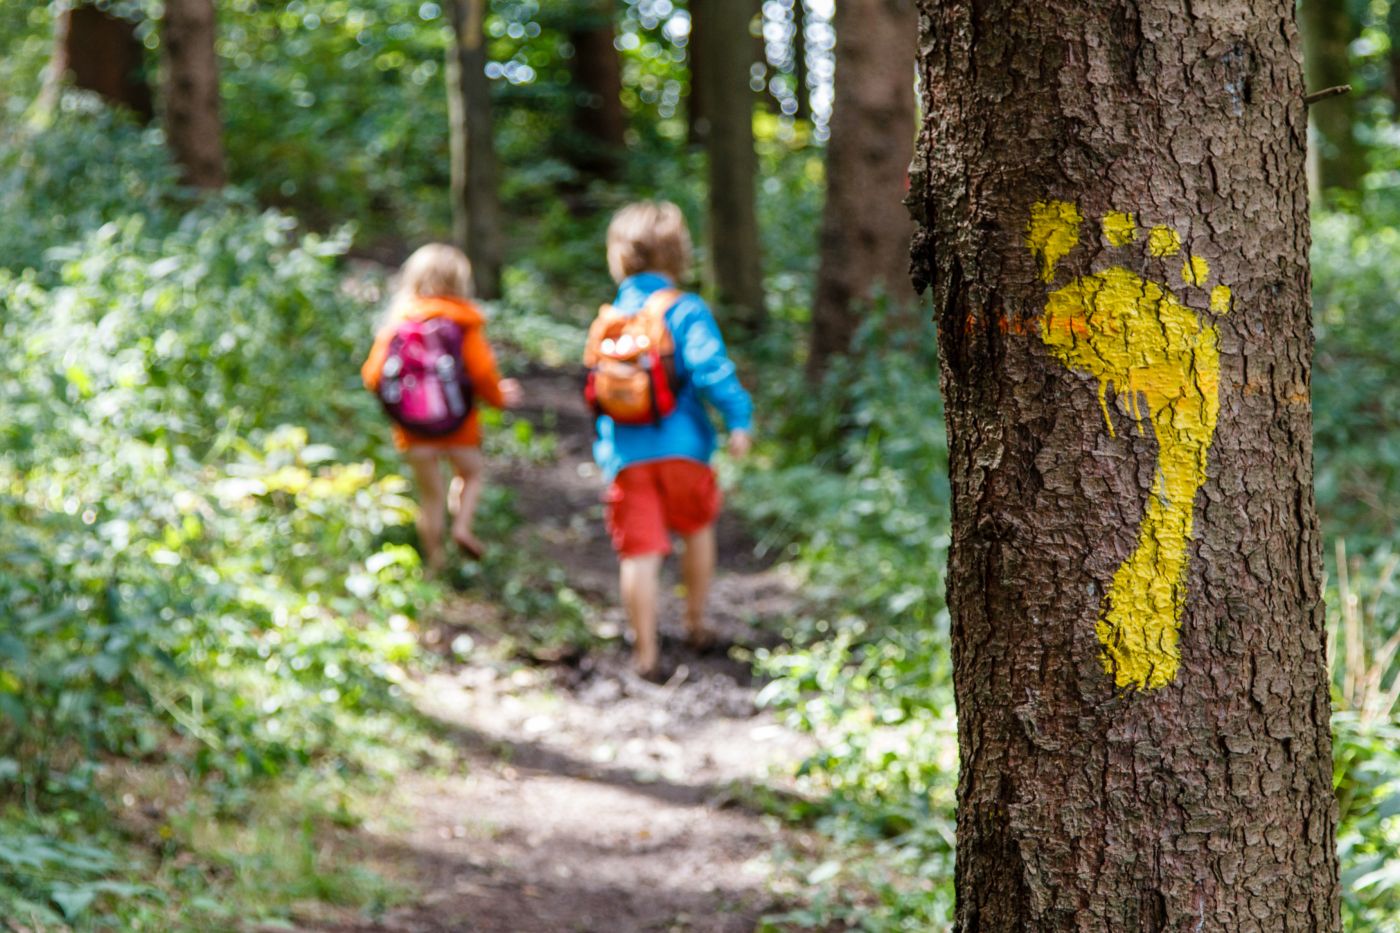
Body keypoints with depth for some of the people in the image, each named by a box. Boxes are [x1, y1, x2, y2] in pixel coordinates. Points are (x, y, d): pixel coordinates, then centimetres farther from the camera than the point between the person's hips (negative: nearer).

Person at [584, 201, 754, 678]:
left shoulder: (608, 319, 9)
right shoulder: (685, 311, -5)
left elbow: (595, 385, 18)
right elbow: (711, 368, -17)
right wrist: (738, 420, -16)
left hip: (625, 457, 2)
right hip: (680, 446, -2)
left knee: (639, 552, 0)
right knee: (697, 530, 21)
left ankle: (646, 651, 0)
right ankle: (695, 625, 29)